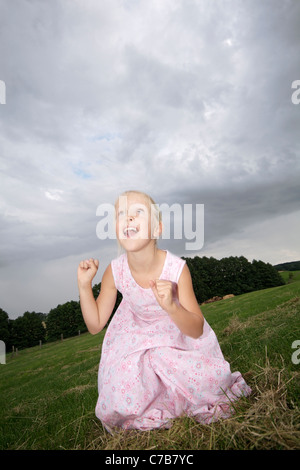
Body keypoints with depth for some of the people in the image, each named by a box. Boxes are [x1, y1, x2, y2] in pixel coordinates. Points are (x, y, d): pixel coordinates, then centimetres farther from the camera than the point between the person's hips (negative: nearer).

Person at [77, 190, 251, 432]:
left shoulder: (177, 268, -29)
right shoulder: (115, 271, -23)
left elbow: (196, 331, -22)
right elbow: (95, 325, -11)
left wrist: (170, 306, -42)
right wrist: (84, 285, -25)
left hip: (180, 333, 0)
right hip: (136, 337, 1)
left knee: (210, 384, -10)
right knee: (124, 406, -8)